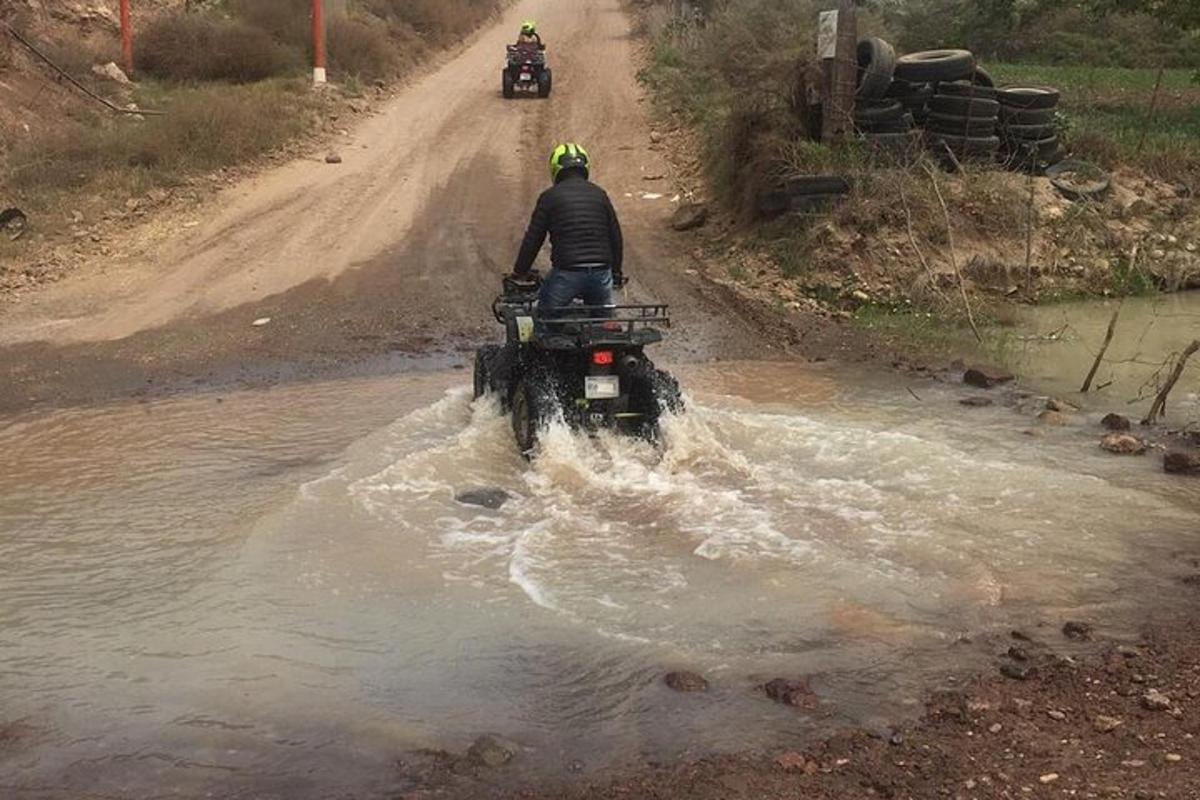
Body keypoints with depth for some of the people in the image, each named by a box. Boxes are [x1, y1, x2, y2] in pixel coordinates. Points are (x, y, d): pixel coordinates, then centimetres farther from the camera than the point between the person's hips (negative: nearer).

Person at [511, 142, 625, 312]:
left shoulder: (550, 196, 1)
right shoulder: (599, 194, 11)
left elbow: (533, 239, 1)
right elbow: (615, 236, 14)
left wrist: (519, 272, 13)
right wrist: (617, 273, 26)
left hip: (566, 274, -3)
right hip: (601, 273, 3)